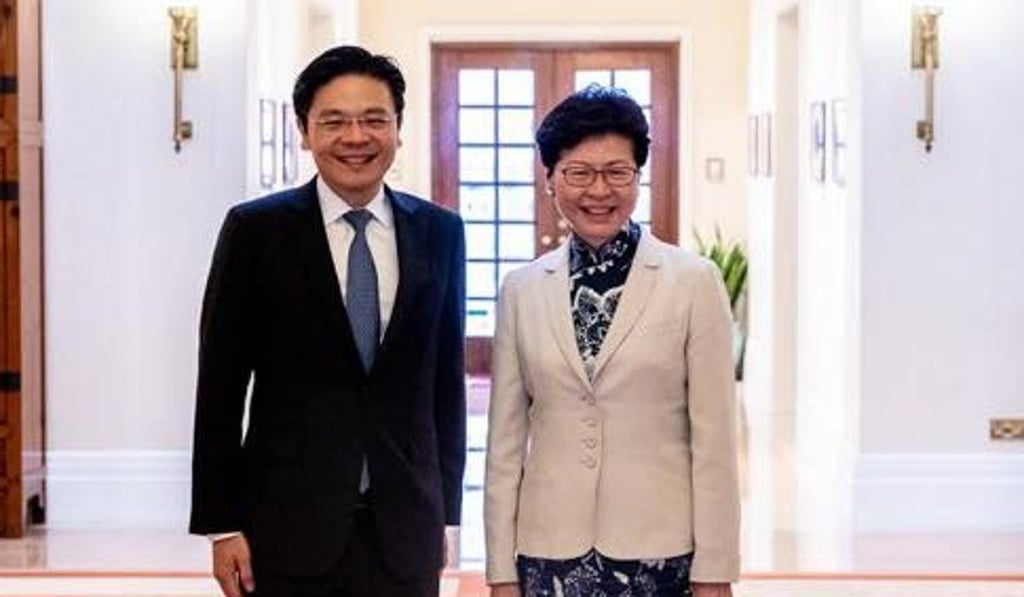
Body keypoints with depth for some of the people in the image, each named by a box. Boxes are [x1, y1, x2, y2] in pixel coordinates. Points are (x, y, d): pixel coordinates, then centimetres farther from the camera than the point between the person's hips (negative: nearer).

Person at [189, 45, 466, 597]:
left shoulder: (439, 232, 7)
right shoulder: (254, 230, -1)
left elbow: (447, 380, 10)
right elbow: (220, 390, -1)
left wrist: (446, 510, 8)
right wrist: (221, 525, -4)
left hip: (406, 530, 2)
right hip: (288, 528, -2)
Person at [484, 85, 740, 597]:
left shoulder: (695, 282, -2)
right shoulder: (522, 289, 5)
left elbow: (714, 440, -3)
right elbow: (505, 440, 7)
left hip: (659, 548, -2)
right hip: (549, 549, 2)